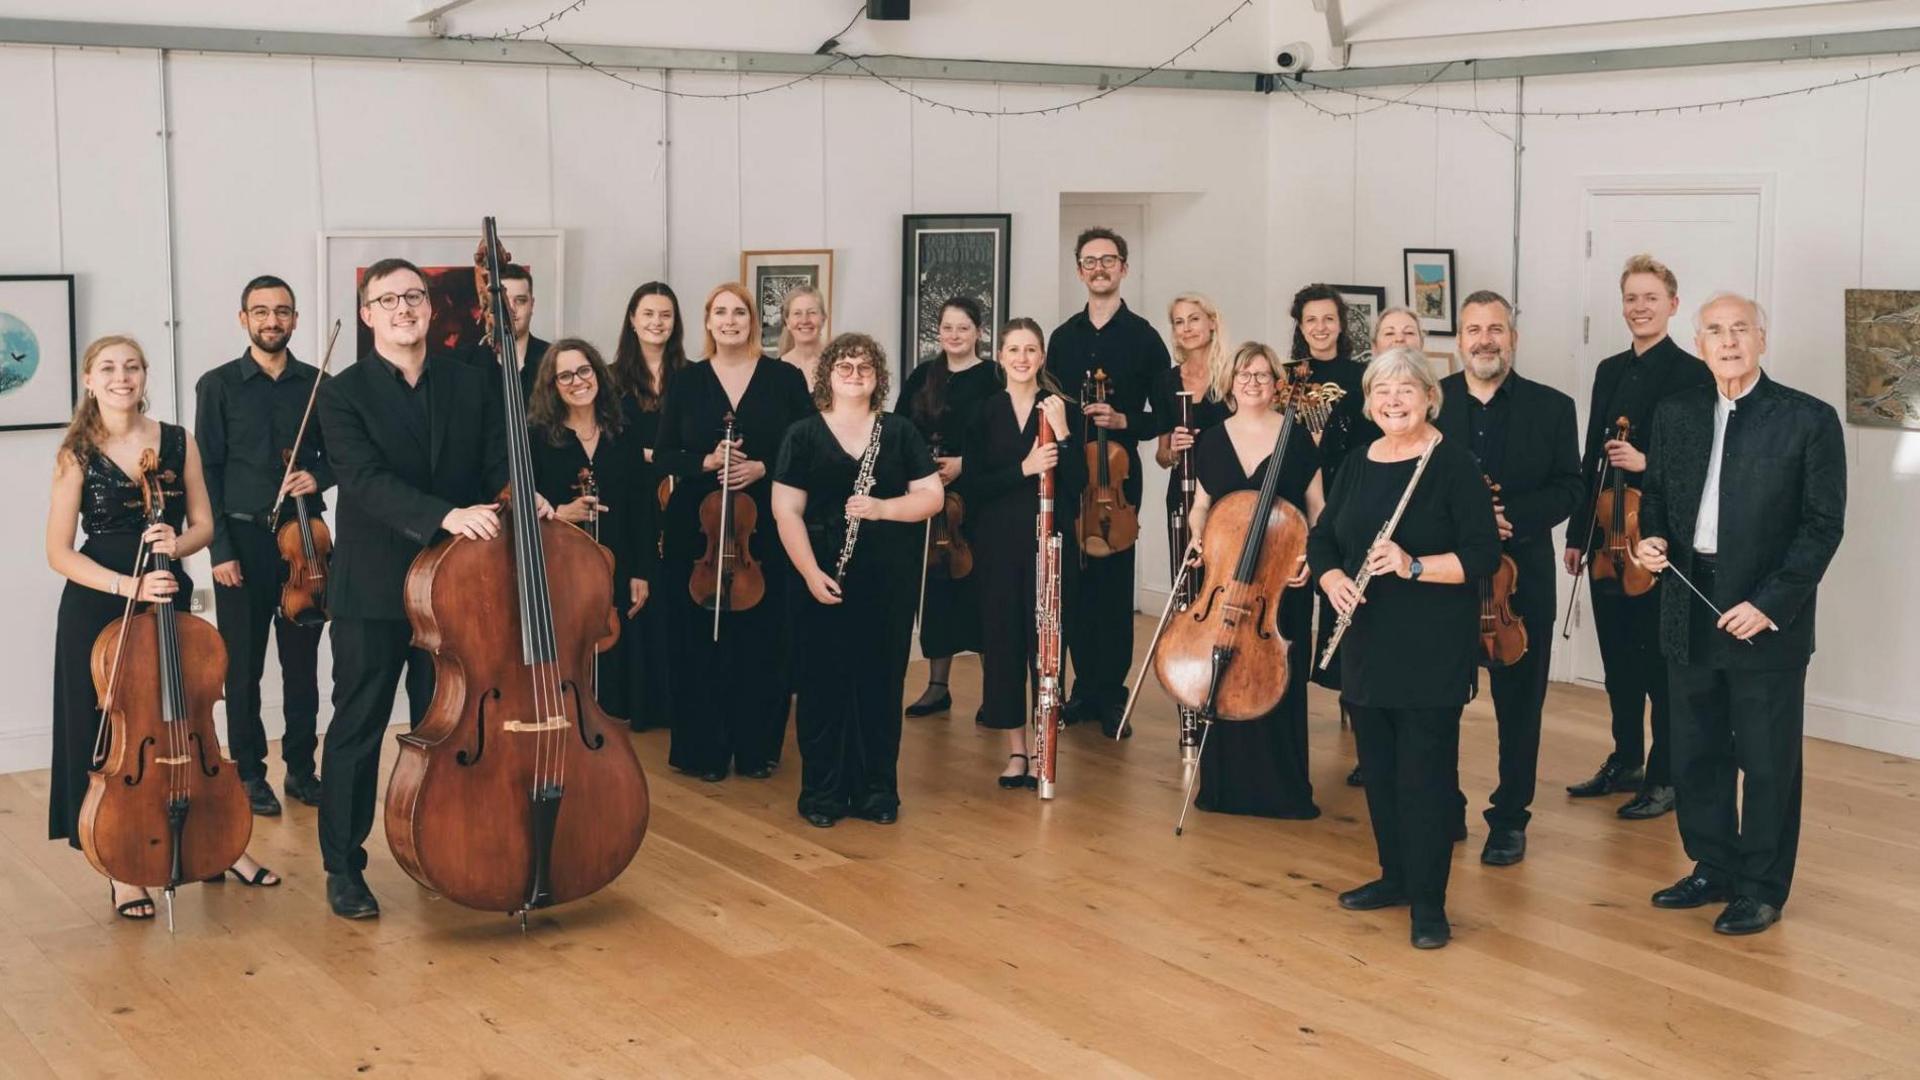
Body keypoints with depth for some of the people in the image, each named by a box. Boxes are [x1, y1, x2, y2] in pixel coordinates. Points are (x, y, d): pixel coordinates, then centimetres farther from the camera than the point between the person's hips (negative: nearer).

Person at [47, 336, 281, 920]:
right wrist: (128, 584, -19)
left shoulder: (178, 442, 3)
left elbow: (203, 525, 8)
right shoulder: (77, 455, -4)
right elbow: (59, 552, -7)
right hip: (97, 608, -2)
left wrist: (176, 544, -15)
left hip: (168, 600, 2)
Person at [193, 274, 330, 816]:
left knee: (303, 662, 8)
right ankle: (249, 774, 15)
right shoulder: (219, 385, 0)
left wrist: (319, 476, -9)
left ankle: (301, 767, 20)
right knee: (243, 664, 4)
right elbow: (207, 472, -3)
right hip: (244, 538, -2)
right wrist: (219, 548, -8)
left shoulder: (316, 384, 6)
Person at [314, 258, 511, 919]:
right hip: (373, 591, -3)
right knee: (357, 729, 5)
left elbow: (498, 463, 0)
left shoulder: (473, 383, 5)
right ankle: (343, 867, 15)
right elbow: (368, 482, -21)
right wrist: (446, 515, -35)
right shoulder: (343, 394, -7)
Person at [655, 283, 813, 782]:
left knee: (761, 638, 2)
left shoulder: (786, 378, 3)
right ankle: (705, 749, 13)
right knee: (701, 639, 2)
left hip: (766, 530, 0)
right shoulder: (685, 381, 6)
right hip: (696, 529, 1)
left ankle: (756, 746, 15)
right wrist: (706, 462, -12)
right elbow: (664, 455, 6)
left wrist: (762, 468, -13)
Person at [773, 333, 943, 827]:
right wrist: (811, 574, -14)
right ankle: (822, 793, 12)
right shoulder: (803, 434, 2)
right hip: (824, 580, -1)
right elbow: (786, 511, -4)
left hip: (890, 581, 2)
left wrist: (880, 508, -16)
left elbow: (932, 497, 1)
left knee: (882, 683, 5)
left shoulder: (900, 432, 8)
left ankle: (878, 791, 15)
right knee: (824, 683, 2)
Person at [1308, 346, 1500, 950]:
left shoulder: (1453, 465, -9)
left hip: (1431, 650, -6)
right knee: (1378, 767, 13)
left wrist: (1413, 566, -26)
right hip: (1367, 646, 6)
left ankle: (1428, 901, 5)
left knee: (1425, 772, -3)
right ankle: (1395, 875, 28)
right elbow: (1322, 538, 12)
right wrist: (1333, 579, -9)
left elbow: (1483, 555, -13)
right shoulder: (1358, 465, 9)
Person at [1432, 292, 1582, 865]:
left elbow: (1568, 489, -1)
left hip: (1521, 577, 0)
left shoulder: (1552, 408, 1)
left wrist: (1512, 517, -18)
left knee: (1519, 703, 7)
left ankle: (1510, 819, 20)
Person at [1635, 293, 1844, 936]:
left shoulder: (1809, 420, -7)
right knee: (1696, 754, 14)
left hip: (1766, 619, -5)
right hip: (1690, 611, 5)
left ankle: (1762, 888, 18)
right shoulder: (1675, 414, 7)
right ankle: (1713, 870, 30)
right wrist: (1651, 536, -4)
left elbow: (1823, 525, -8)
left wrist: (1769, 604, -15)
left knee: (1768, 761, 5)